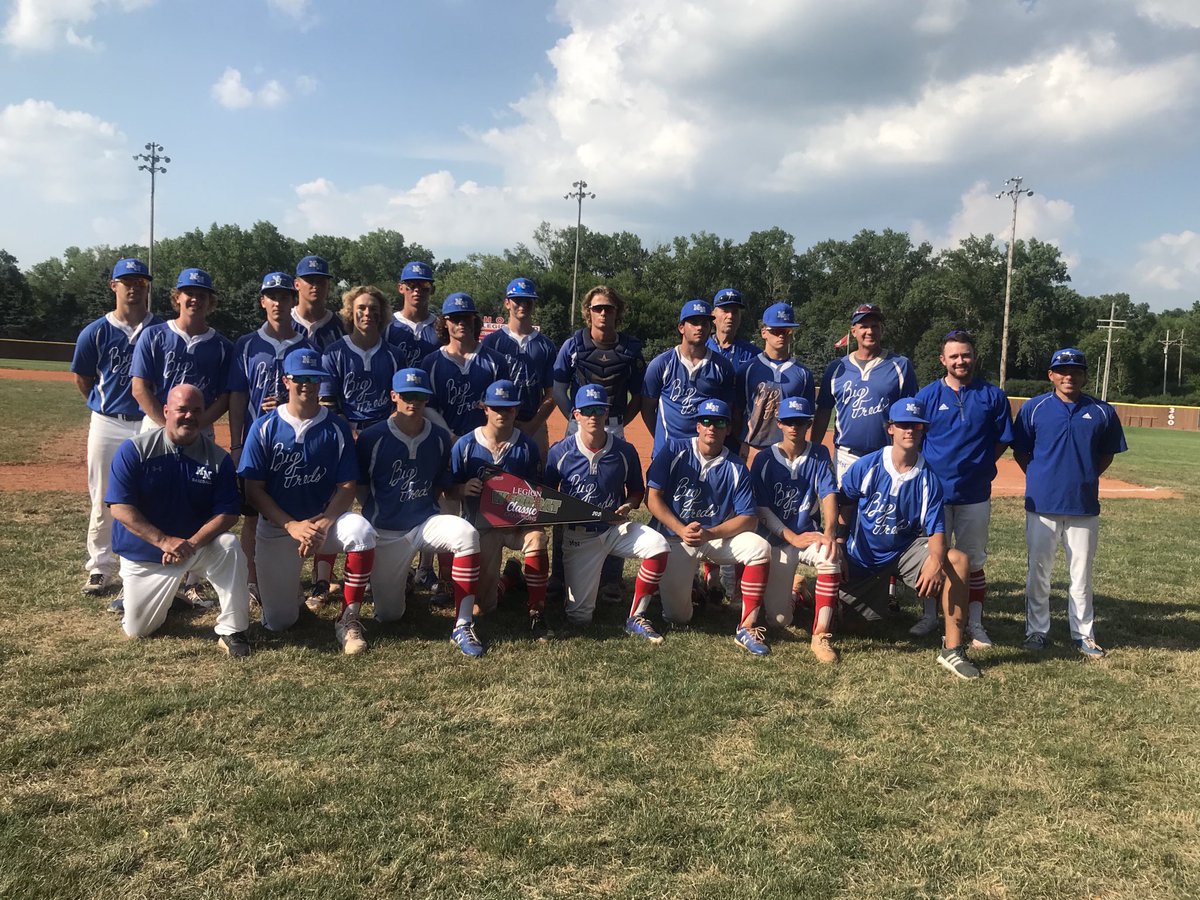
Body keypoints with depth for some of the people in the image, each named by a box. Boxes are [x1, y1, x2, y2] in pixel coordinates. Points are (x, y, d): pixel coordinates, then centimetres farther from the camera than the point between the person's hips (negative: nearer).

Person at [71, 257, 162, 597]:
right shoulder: (96, 332, 1)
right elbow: (82, 378, 12)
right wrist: (104, 405, 9)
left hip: (150, 426, -1)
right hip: (107, 426, 1)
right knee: (103, 502, 8)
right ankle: (100, 568, 18)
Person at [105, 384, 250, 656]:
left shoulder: (218, 458, -9)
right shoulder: (135, 449, -13)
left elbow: (227, 513, -13)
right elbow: (120, 508, -18)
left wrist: (191, 544, -29)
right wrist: (165, 541, -28)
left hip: (198, 546, 0)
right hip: (144, 555, 0)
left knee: (229, 546, -32)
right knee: (136, 630, 1)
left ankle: (231, 631, -20)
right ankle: (169, 593, 35)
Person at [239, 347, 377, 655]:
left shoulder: (336, 428, -3)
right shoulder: (264, 428, -5)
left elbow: (347, 487, -5)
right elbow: (254, 490, -7)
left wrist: (324, 523, -23)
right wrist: (293, 526, -21)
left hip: (325, 519, 0)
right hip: (276, 527, 0)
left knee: (361, 531, -35)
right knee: (277, 622, -2)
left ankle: (349, 619, -19)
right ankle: (287, 588, 36)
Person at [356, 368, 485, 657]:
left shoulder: (440, 438, -1)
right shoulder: (372, 438, -8)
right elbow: (360, 488, 2)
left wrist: (423, 510, 2)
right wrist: (376, 514, -2)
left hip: (424, 523, 1)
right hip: (385, 532, -1)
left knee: (466, 533, -34)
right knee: (388, 615, 1)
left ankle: (463, 627, -28)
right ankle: (393, 579, 40)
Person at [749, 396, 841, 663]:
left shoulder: (819, 455, -1)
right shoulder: (765, 459, -4)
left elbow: (828, 494, -13)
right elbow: (761, 508, -8)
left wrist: (830, 532, -31)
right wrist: (792, 538, -20)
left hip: (809, 533, 1)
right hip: (776, 539, -1)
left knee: (831, 556, -37)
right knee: (778, 620, -6)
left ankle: (821, 635, -29)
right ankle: (796, 589, 31)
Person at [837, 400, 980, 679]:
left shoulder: (928, 479, -10)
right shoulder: (865, 467, -12)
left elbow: (936, 530, -14)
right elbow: (843, 510, -1)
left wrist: (936, 561, -35)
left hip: (906, 551, 1)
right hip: (862, 558, 0)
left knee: (958, 560, -27)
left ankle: (952, 649, -24)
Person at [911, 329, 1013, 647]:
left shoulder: (993, 396, 3)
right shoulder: (927, 395, 2)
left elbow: (1001, 440, 8)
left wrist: (978, 466, -1)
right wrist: (927, 470, -3)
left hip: (975, 493, 0)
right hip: (934, 490, 0)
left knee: (973, 560, 6)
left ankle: (975, 624, 15)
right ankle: (930, 616, 24)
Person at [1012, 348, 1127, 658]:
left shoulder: (1102, 412, 2)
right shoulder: (1034, 408, -1)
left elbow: (1107, 454, 12)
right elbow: (1020, 451, 6)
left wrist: (1086, 478, 3)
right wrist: (1039, 479, 0)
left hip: (1084, 505, 1)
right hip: (1042, 504, -1)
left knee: (1082, 573, 8)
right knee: (1038, 571, 7)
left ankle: (1083, 634, 20)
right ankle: (1037, 630, 19)